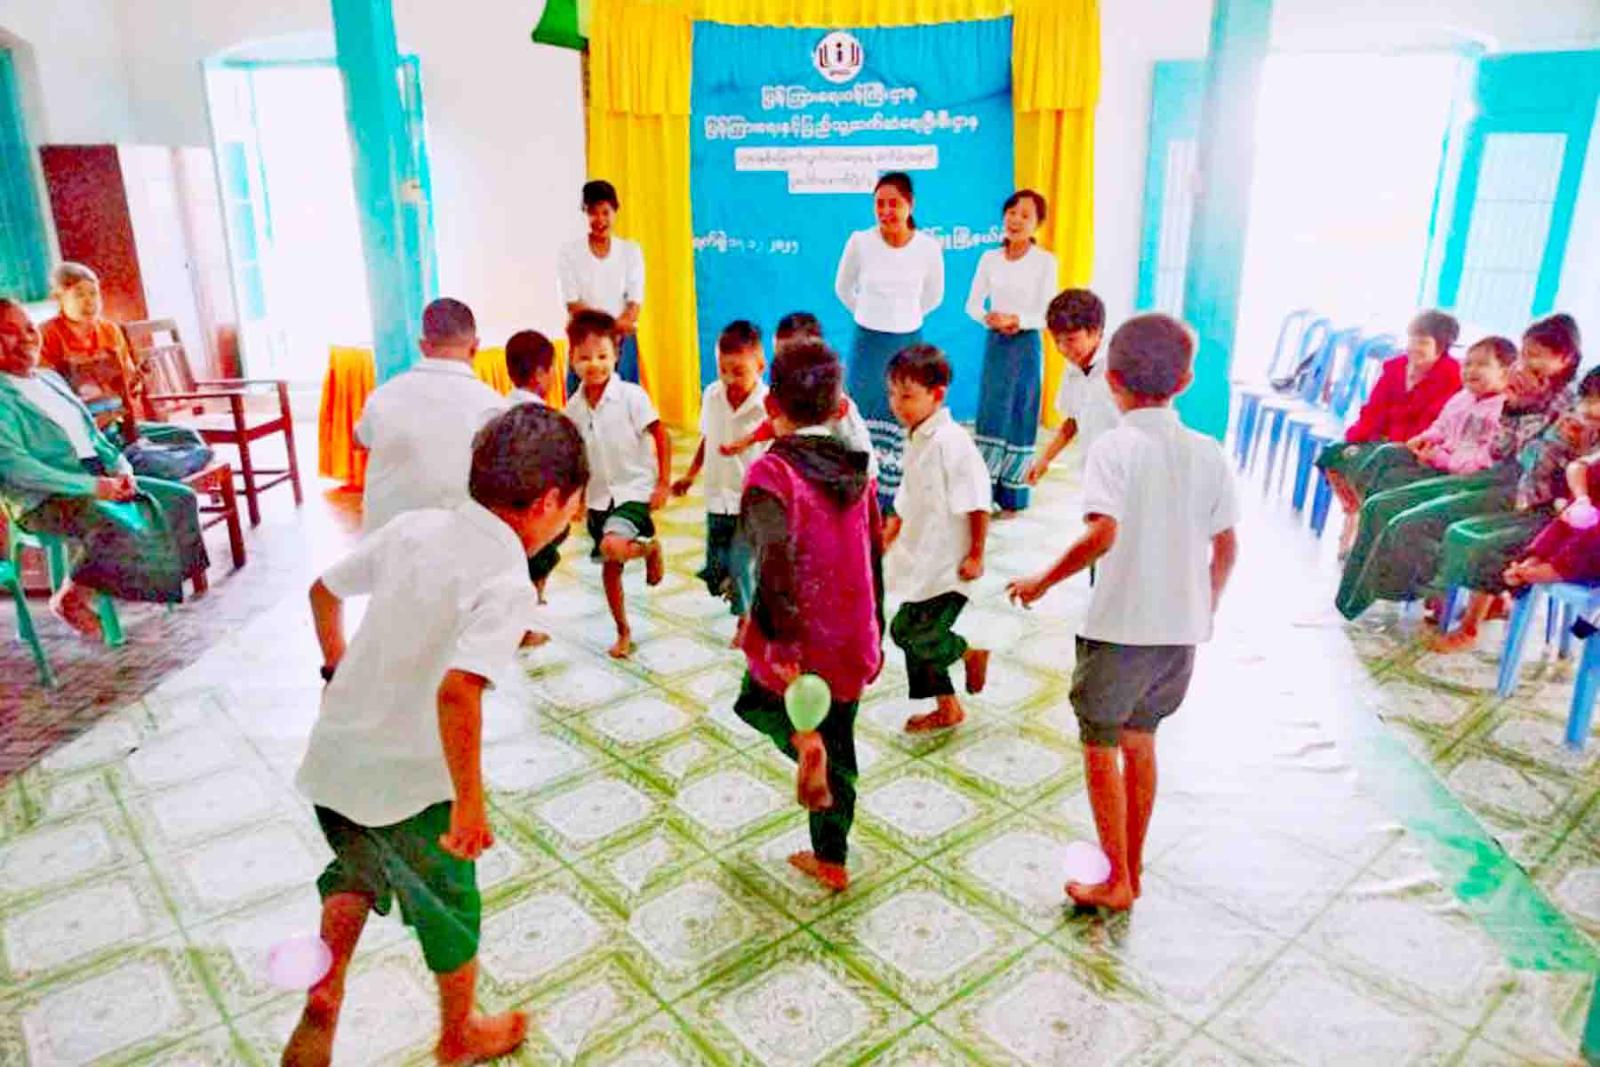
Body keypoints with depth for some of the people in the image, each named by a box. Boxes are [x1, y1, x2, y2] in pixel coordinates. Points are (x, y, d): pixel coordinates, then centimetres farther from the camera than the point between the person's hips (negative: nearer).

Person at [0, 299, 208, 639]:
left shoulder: (50, 378, 18)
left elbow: (92, 433, 21)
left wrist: (121, 468, 1)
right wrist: (92, 486, -22)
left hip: (99, 478, 8)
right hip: (45, 499, -8)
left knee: (180, 499, -3)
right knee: (117, 528, -33)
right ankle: (70, 598, -10)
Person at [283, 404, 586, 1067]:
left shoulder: (416, 526, -3)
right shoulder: (507, 583, -24)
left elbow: (324, 590, 10)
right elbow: (457, 691, -37)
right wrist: (470, 804, -25)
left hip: (330, 762, 6)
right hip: (407, 787, -6)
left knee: (358, 869, 36)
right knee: (451, 912, 21)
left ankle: (323, 998, 31)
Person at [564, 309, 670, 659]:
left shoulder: (631, 396, -14)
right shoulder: (574, 406, 1)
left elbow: (661, 436, -11)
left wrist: (663, 483, -13)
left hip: (634, 491, -5)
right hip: (599, 496, 5)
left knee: (613, 546, -29)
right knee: (610, 567, 11)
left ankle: (651, 548, 5)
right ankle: (623, 632, 27)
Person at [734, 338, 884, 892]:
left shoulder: (771, 473, -17)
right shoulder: (857, 466, 2)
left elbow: (776, 566, -29)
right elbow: (874, 557, 9)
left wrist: (782, 646, -26)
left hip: (797, 649, -5)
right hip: (853, 645, 5)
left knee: (756, 701, 26)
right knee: (839, 751, 22)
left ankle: (801, 738, -5)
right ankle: (832, 858, 32)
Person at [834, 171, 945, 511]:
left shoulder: (929, 247, -8)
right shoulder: (860, 242, -10)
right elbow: (844, 288, 9)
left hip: (908, 343, 1)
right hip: (867, 343, -1)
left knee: (904, 422, 5)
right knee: (864, 419, 5)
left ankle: (898, 500, 17)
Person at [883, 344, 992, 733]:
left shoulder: (951, 442, -19)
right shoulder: (916, 440, 10)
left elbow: (977, 504, -20)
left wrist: (975, 555, -18)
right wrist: (885, 538, 21)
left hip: (947, 565, -9)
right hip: (921, 562, 9)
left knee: (911, 632, -12)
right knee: (915, 635, 14)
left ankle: (972, 653, 15)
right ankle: (946, 708, 29)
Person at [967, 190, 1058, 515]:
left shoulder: (1045, 261, -5)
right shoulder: (990, 258, 5)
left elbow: (1047, 314, -8)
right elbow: (973, 304, 6)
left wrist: (1015, 319, -21)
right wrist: (988, 318, -13)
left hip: (1026, 345, -3)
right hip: (995, 343, 3)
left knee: (1019, 417, 3)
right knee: (990, 414, 4)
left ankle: (1012, 497, 12)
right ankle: (983, 491, 14)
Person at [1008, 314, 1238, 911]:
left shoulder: (1114, 449, -14)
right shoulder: (1208, 453, 2)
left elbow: (1103, 533, -28)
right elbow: (1227, 547, 6)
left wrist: (1040, 583, -16)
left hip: (1121, 627, -5)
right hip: (1183, 628, 6)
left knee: (1101, 748, 12)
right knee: (1140, 740, 22)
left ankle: (1117, 883, 19)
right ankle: (1132, 868, 34)